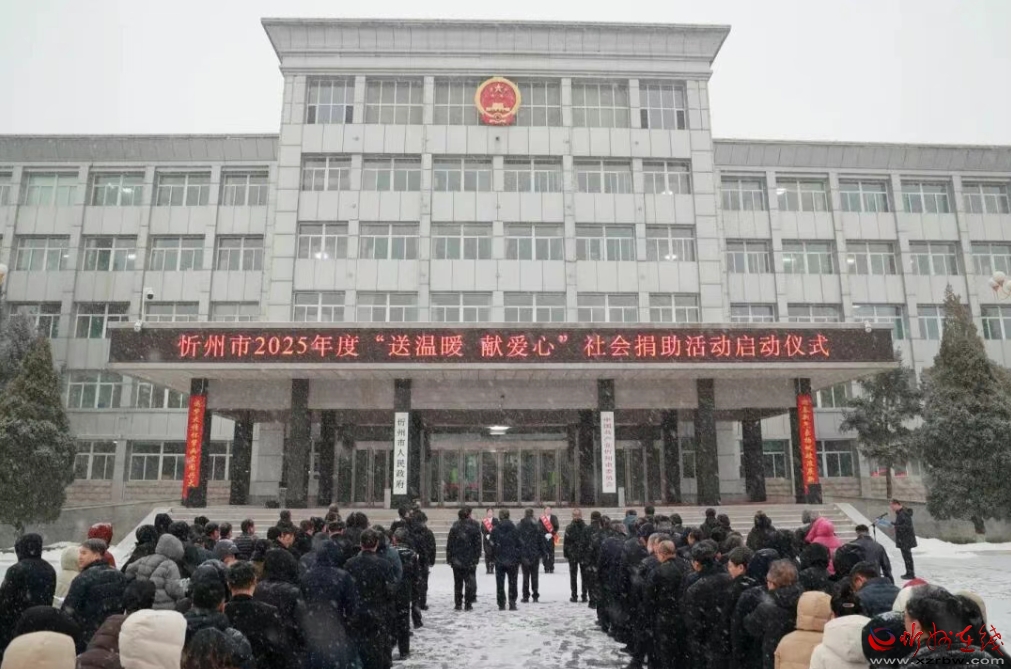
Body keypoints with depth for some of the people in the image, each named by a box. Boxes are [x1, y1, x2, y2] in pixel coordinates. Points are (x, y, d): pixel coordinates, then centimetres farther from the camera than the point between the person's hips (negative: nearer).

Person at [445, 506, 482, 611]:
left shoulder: (454, 527, -1)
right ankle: (468, 604, 5)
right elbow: (478, 544, -5)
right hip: (470, 560, -2)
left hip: (456, 560, 2)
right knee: (469, 582, 7)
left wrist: (449, 558, 8)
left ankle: (458, 604, 12)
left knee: (458, 583, 11)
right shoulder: (474, 527, -7)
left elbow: (449, 544, 2)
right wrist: (477, 558, 1)